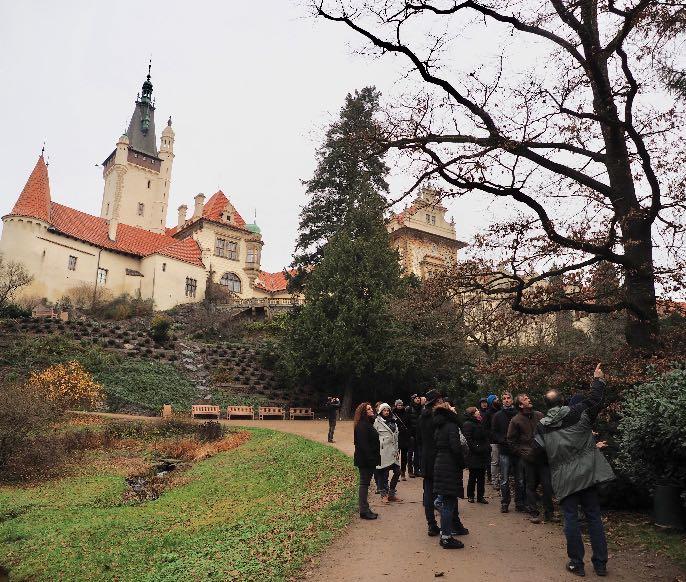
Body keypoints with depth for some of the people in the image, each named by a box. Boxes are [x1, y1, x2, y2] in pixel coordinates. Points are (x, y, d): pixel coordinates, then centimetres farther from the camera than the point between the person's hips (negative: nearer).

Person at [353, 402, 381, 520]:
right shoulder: (362, 426, -18)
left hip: (369, 460, 10)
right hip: (365, 460, -10)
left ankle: (365, 509, 23)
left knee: (365, 484, 15)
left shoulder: (368, 424, 14)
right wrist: (370, 458, -25)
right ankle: (364, 511, 4)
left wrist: (375, 458, 15)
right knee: (364, 484, -3)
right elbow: (363, 445, -24)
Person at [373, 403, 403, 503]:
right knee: (384, 473, -2)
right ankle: (384, 494, 13)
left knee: (397, 471, 5)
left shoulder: (393, 421, 16)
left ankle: (392, 493, 20)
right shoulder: (377, 422, -4)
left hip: (392, 451, 6)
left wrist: (397, 450, 16)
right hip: (383, 451, -6)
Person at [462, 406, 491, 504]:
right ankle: (470, 496, 14)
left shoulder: (479, 424, 18)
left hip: (483, 455, 8)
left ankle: (480, 496, 18)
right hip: (474, 456, -8)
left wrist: (488, 447, 9)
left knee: (481, 477, 10)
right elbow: (469, 440, -17)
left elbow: (485, 438, 24)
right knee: (473, 477, 2)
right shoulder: (468, 425, -10)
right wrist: (477, 449, -22)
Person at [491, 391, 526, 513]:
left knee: (520, 480, 6)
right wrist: (504, 440, -12)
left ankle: (519, 504, 17)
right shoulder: (498, 415, 6)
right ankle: (504, 504, 12)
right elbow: (493, 434, 3)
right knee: (504, 480, 3)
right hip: (504, 451, -1)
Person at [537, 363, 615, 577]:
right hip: (587, 473, 1)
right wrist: (598, 379, 11)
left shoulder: (542, 427, -1)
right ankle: (600, 563, 16)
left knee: (571, 518, 7)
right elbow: (594, 400, -2)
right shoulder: (578, 413, -5)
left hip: (564, 479, -1)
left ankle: (577, 563, 12)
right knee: (594, 517, 10)